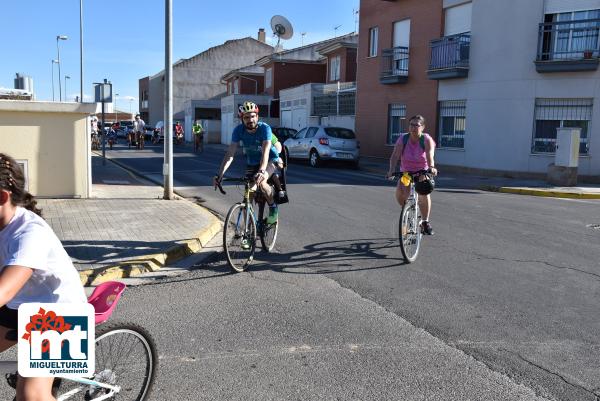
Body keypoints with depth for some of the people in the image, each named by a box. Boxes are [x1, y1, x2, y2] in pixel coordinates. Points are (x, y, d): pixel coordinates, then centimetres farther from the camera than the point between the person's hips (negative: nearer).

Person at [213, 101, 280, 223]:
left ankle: (273, 207, -5)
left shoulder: (264, 128, -29)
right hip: (251, 162, 4)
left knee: (261, 182, -32)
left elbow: (265, 151, -41)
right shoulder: (238, 130, -20)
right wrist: (220, 174, -36)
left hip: (270, 159, -4)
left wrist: (261, 171, -58)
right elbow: (230, 153, -25)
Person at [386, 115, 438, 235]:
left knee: (424, 192, -22)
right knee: (400, 192, -23)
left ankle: (425, 222, -2)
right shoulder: (403, 139, -13)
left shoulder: (426, 139, -18)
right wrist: (391, 170, -41)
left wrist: (431, 167, -54)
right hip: (406, 172, 1)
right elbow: (395, 155, -24)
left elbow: (430, 154, -35)